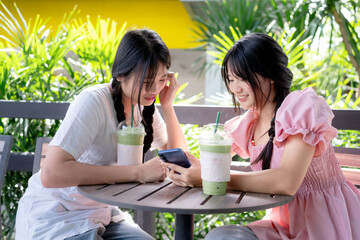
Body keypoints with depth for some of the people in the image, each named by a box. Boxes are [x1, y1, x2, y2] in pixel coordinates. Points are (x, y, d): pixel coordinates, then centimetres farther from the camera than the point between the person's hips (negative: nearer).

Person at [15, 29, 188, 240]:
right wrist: (139, 172, -34)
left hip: (102, 214, 7)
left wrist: (167, 105, -10)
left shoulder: (144, 106, 1)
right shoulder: (94, 102, -23)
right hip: (54, 218, -6)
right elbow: (50, 174, -34)